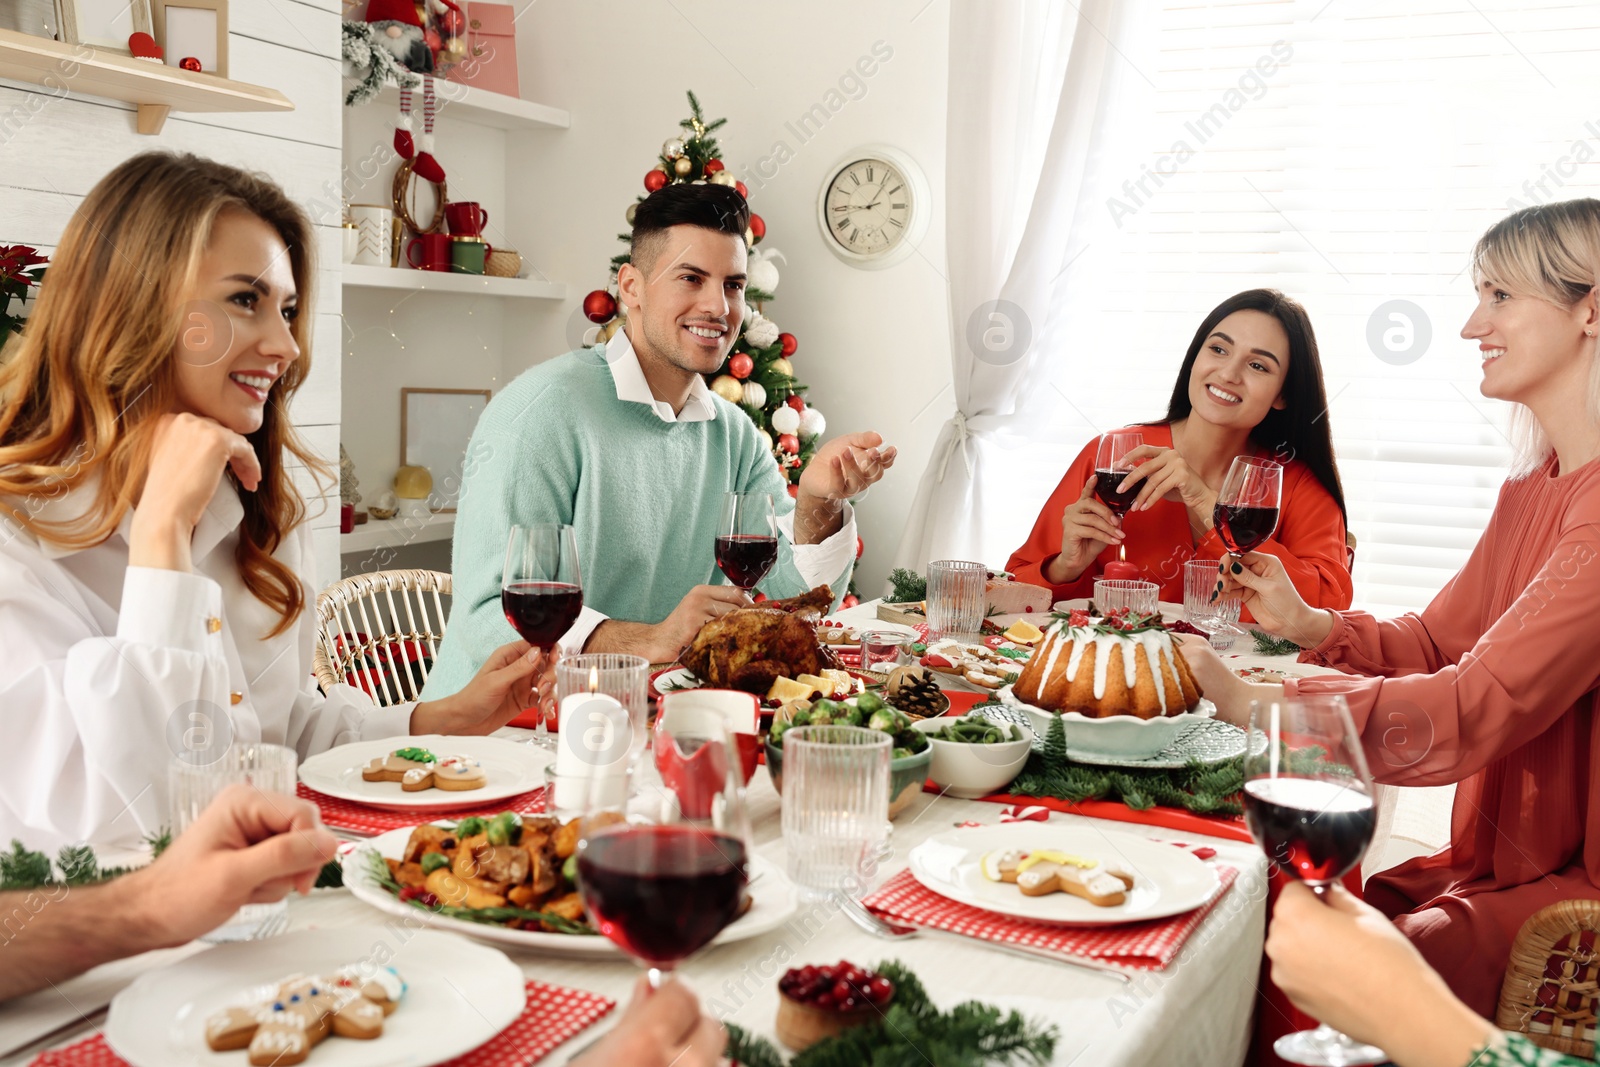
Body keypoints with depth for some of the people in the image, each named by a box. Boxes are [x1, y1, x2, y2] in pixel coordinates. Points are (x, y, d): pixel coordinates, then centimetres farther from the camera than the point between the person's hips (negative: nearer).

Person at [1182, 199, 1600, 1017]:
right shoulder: (1531, 488, 11)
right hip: (1500, 858, 8)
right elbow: (1436, 642, 15)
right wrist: (1308, 625, -3)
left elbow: (1479, 706, -27)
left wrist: (1251, 702, -27)